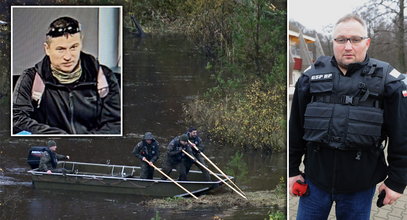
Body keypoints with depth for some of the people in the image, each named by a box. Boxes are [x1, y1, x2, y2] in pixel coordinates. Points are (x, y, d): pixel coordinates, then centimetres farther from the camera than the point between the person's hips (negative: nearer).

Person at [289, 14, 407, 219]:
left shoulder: (387, 81, -5)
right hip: (315, 180, 2)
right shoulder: (311, 76, 1)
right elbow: (295, 128, 6)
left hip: (360, 186, -1)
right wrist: (292, 170, 7)